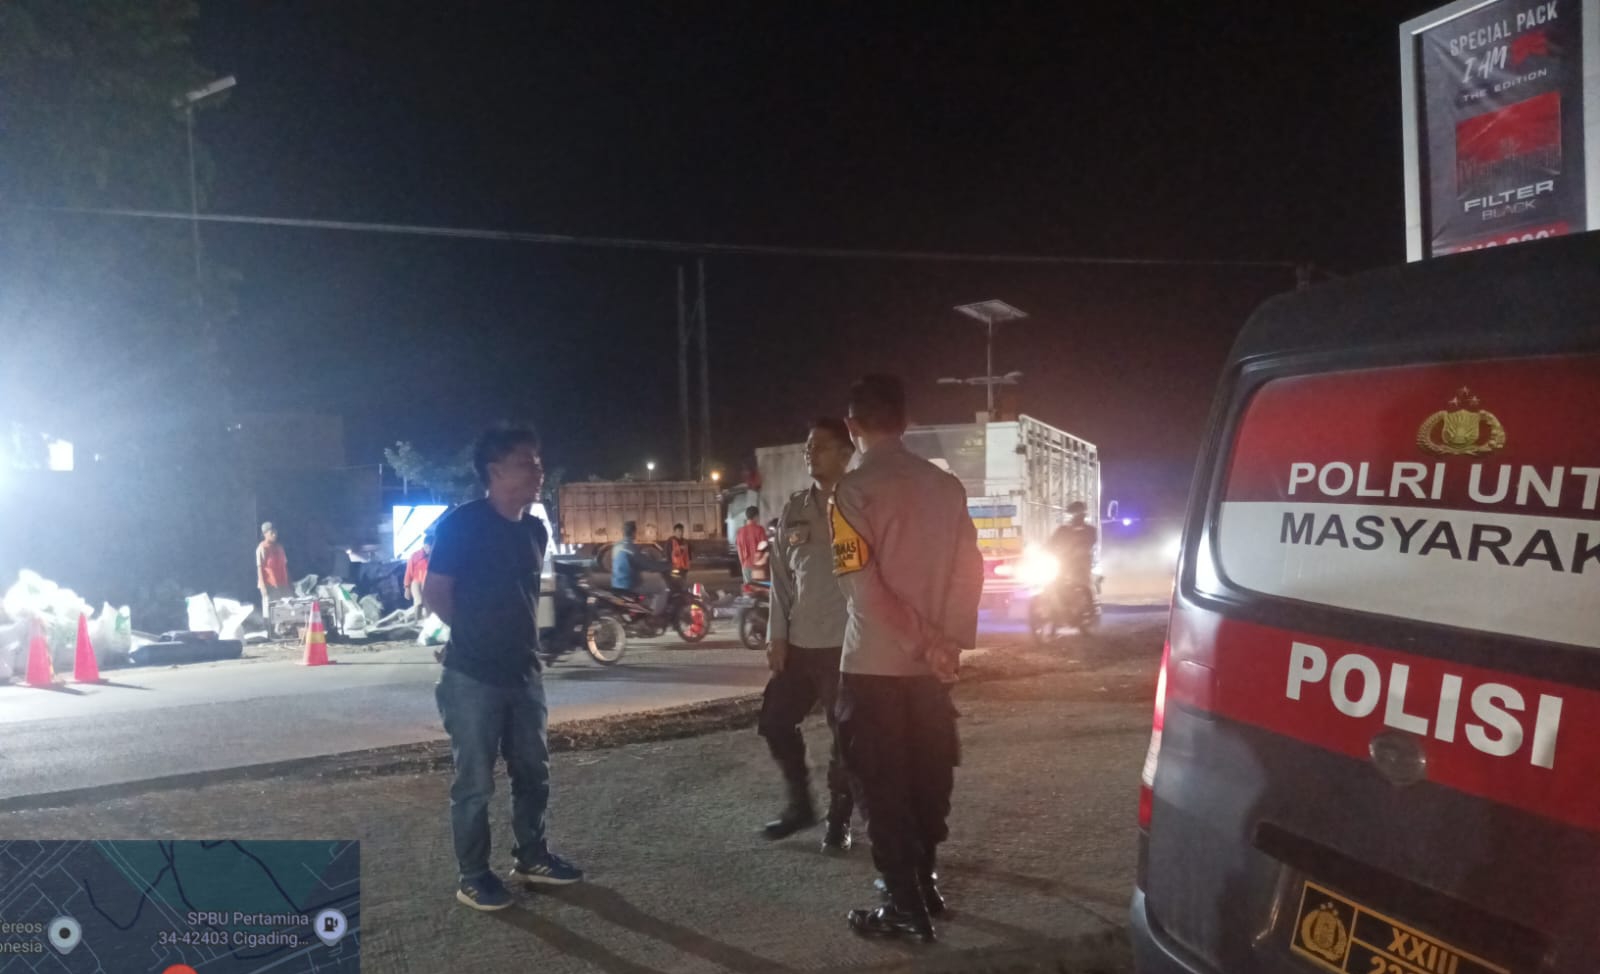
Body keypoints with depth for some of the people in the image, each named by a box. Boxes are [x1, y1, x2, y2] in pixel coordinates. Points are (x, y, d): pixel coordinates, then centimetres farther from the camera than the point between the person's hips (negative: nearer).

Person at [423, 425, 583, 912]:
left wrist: (520, 638, 11)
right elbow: (434, 595, -9)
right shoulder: (462, 523, -13)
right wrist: (476, 633, 1)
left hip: (524, 672, 7)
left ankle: (531, 857, 30)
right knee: (474, 783, 3)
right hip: (473, 677, -7)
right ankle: (473, 877, 16)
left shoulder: (534, 530, 8)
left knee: (534, 773, 15)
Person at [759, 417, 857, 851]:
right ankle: (799, 803, 27)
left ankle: (839, 819, 20)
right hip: (800, 642, 5)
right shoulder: (795, 509, 9)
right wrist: (777, 635, 5)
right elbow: (782, 576, 11)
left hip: (847, 644, -5)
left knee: (846, 736, 3)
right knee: (774, 721, 8)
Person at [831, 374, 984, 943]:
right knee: (927, 777, 17)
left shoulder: (854, 490, -12)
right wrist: (950, 641, 2)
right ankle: (923, 882, 30)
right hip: (931, 664, 6)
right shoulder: (946, 486, 4)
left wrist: (924, 642, -12)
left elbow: (862, 584, -19)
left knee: (883, 787, 5)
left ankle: (906, 906, 9)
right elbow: (970, 567, 3)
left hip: (875, 664, -5)